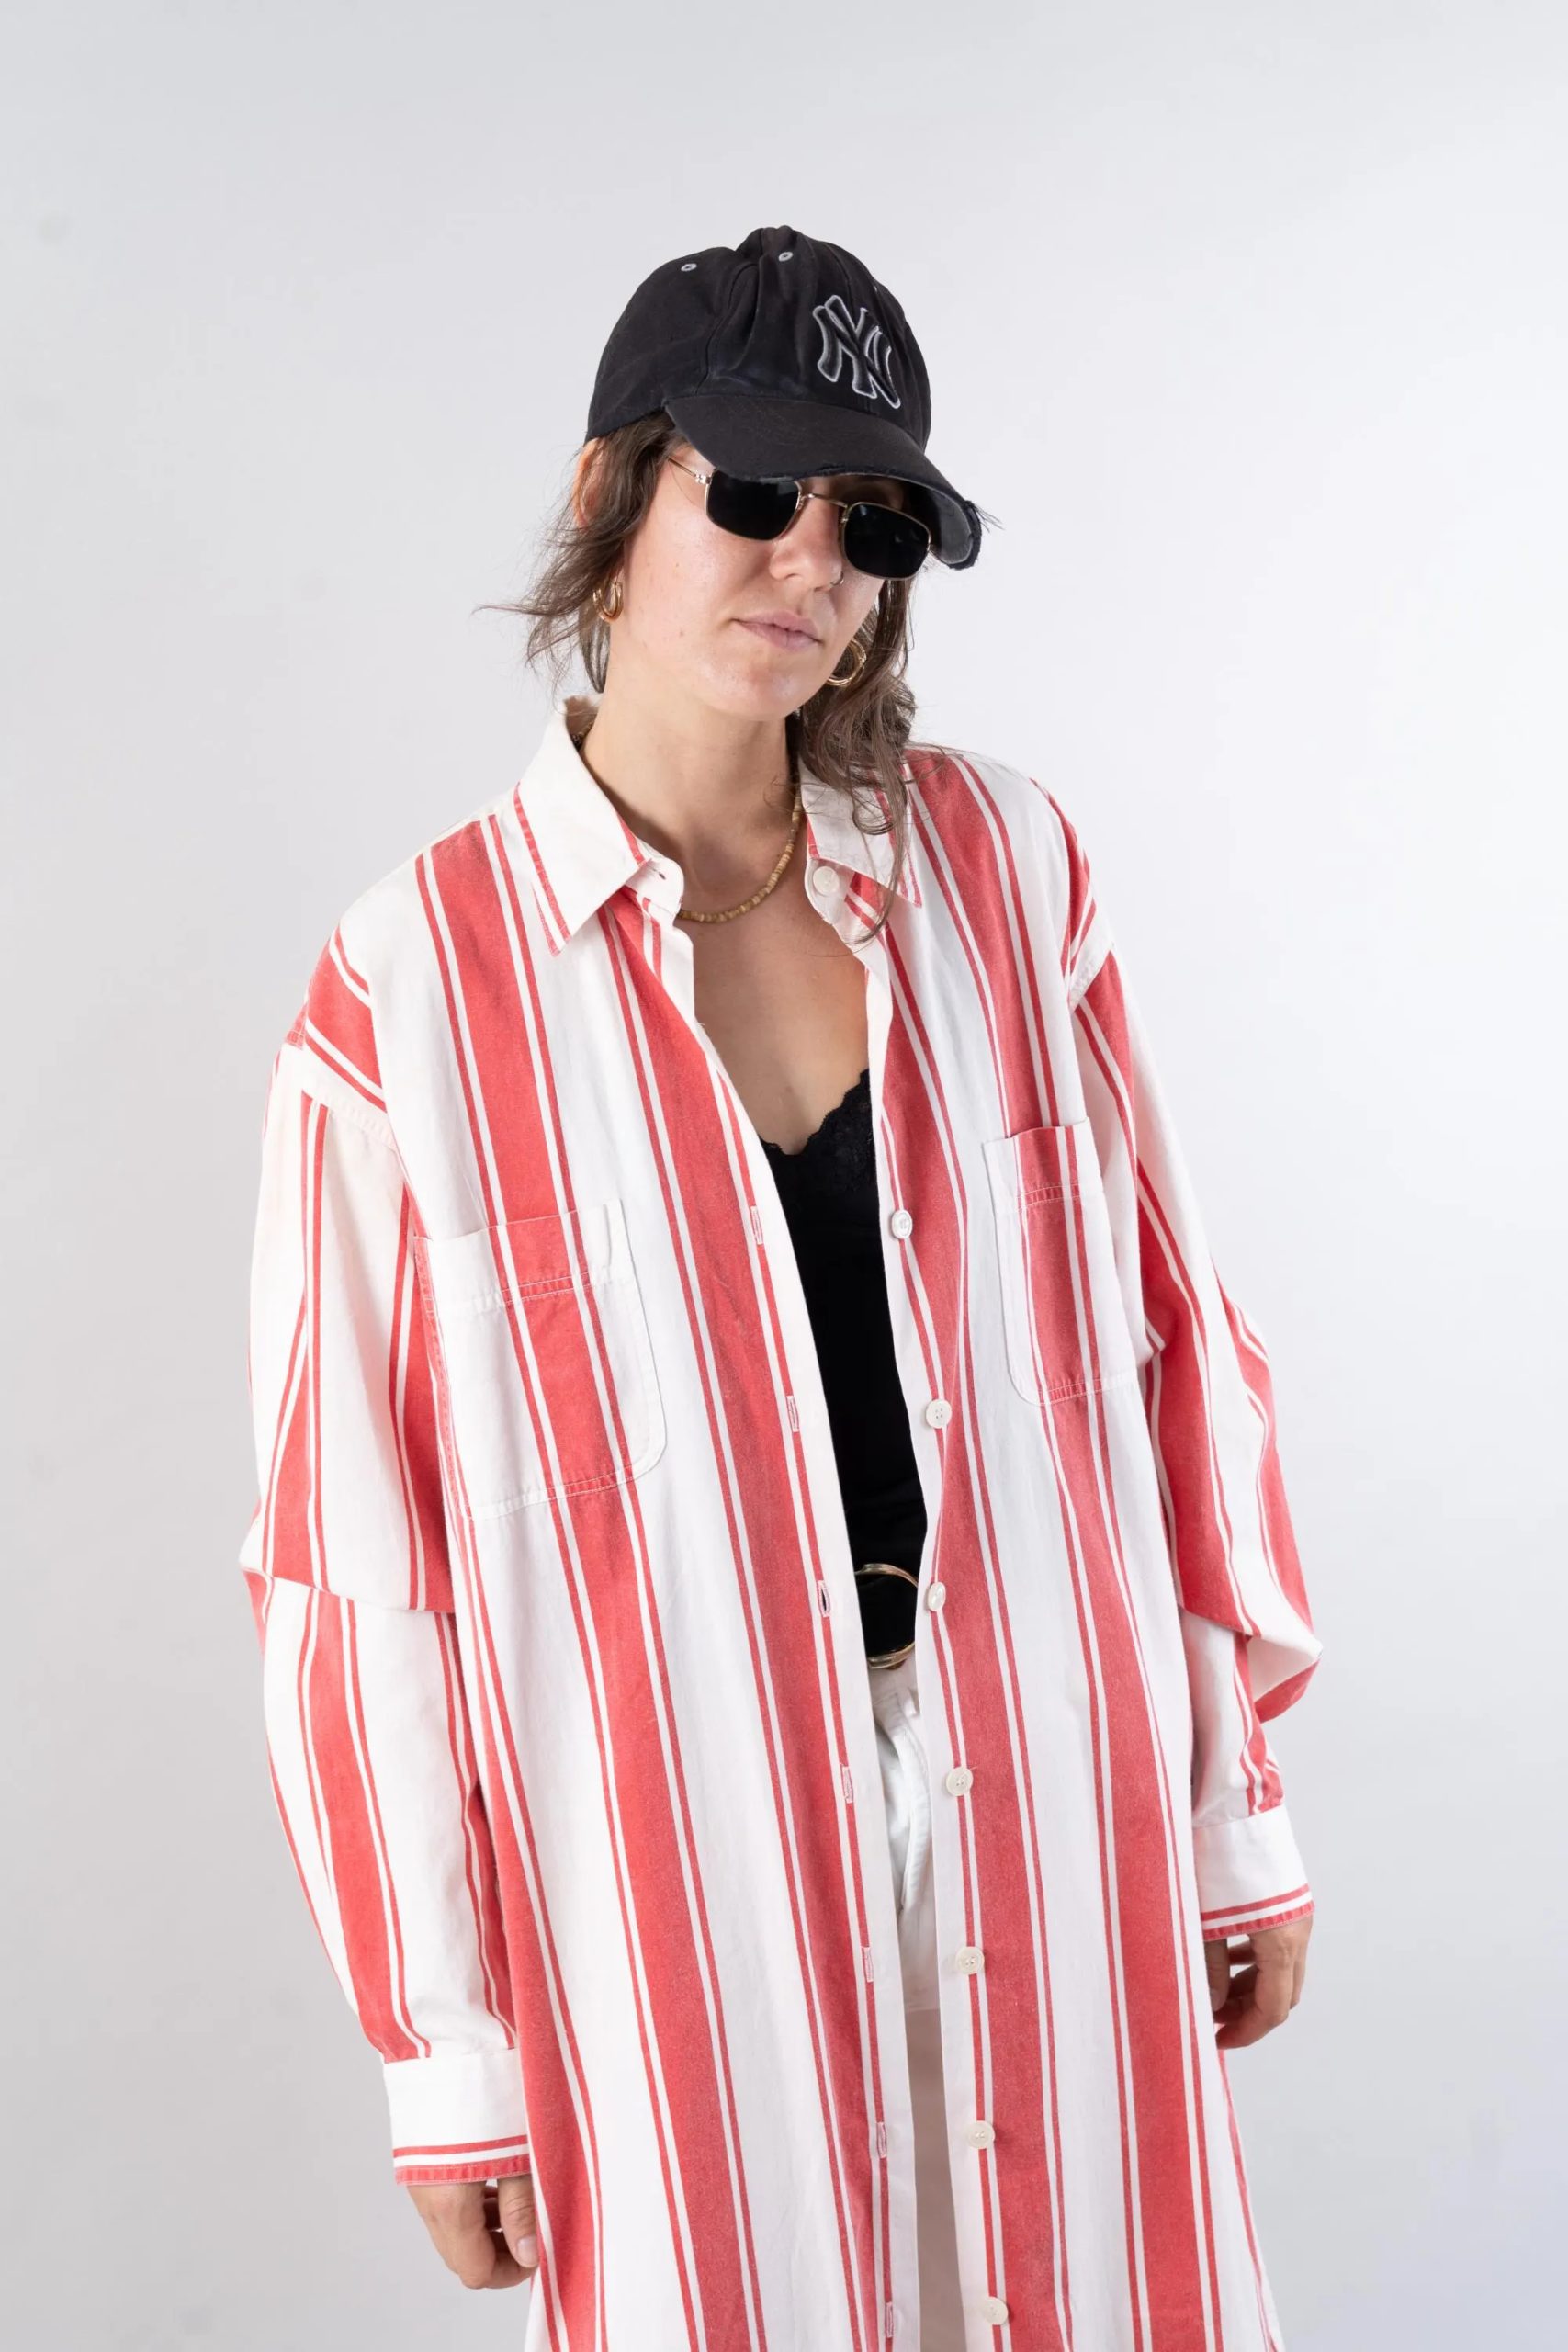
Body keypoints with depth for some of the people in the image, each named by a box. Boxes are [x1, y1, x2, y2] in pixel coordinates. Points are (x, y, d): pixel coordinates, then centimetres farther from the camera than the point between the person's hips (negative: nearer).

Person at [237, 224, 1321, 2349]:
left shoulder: (1004, 861, -2)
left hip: (1050, 1799, 3)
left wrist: (1239, 1807, 5)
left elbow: (1169, 1326, 2)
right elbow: (353, 1545, -7)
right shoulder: (414, 987, -11)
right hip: (683, 1880, -2)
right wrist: (446, 2051, -3)